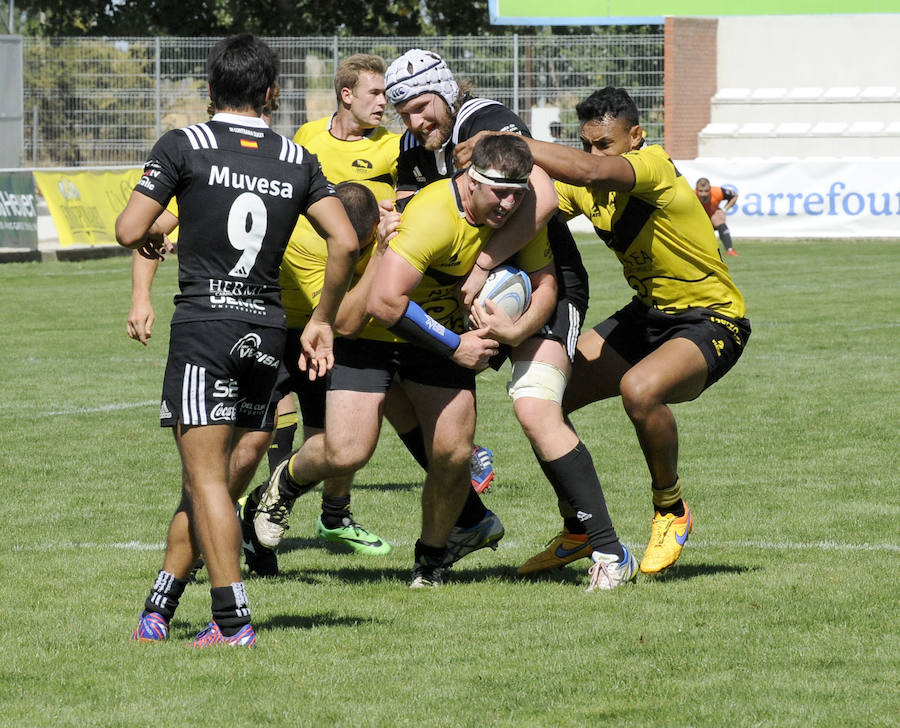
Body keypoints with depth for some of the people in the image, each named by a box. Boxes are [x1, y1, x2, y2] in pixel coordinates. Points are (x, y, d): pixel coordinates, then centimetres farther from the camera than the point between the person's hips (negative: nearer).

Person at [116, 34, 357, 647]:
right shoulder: (297, 159, 8)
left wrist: (149, 240, 17)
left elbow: (129, 231, -7)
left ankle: (233, 620, -13)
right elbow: (345, 241, 0)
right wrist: (324, 320, 10)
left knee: (206, 476, -5)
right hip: (268, 331, 4)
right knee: (221, 480, 10)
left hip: (204, 321, -4)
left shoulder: (184, 146, -2)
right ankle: (159, 609, 14)